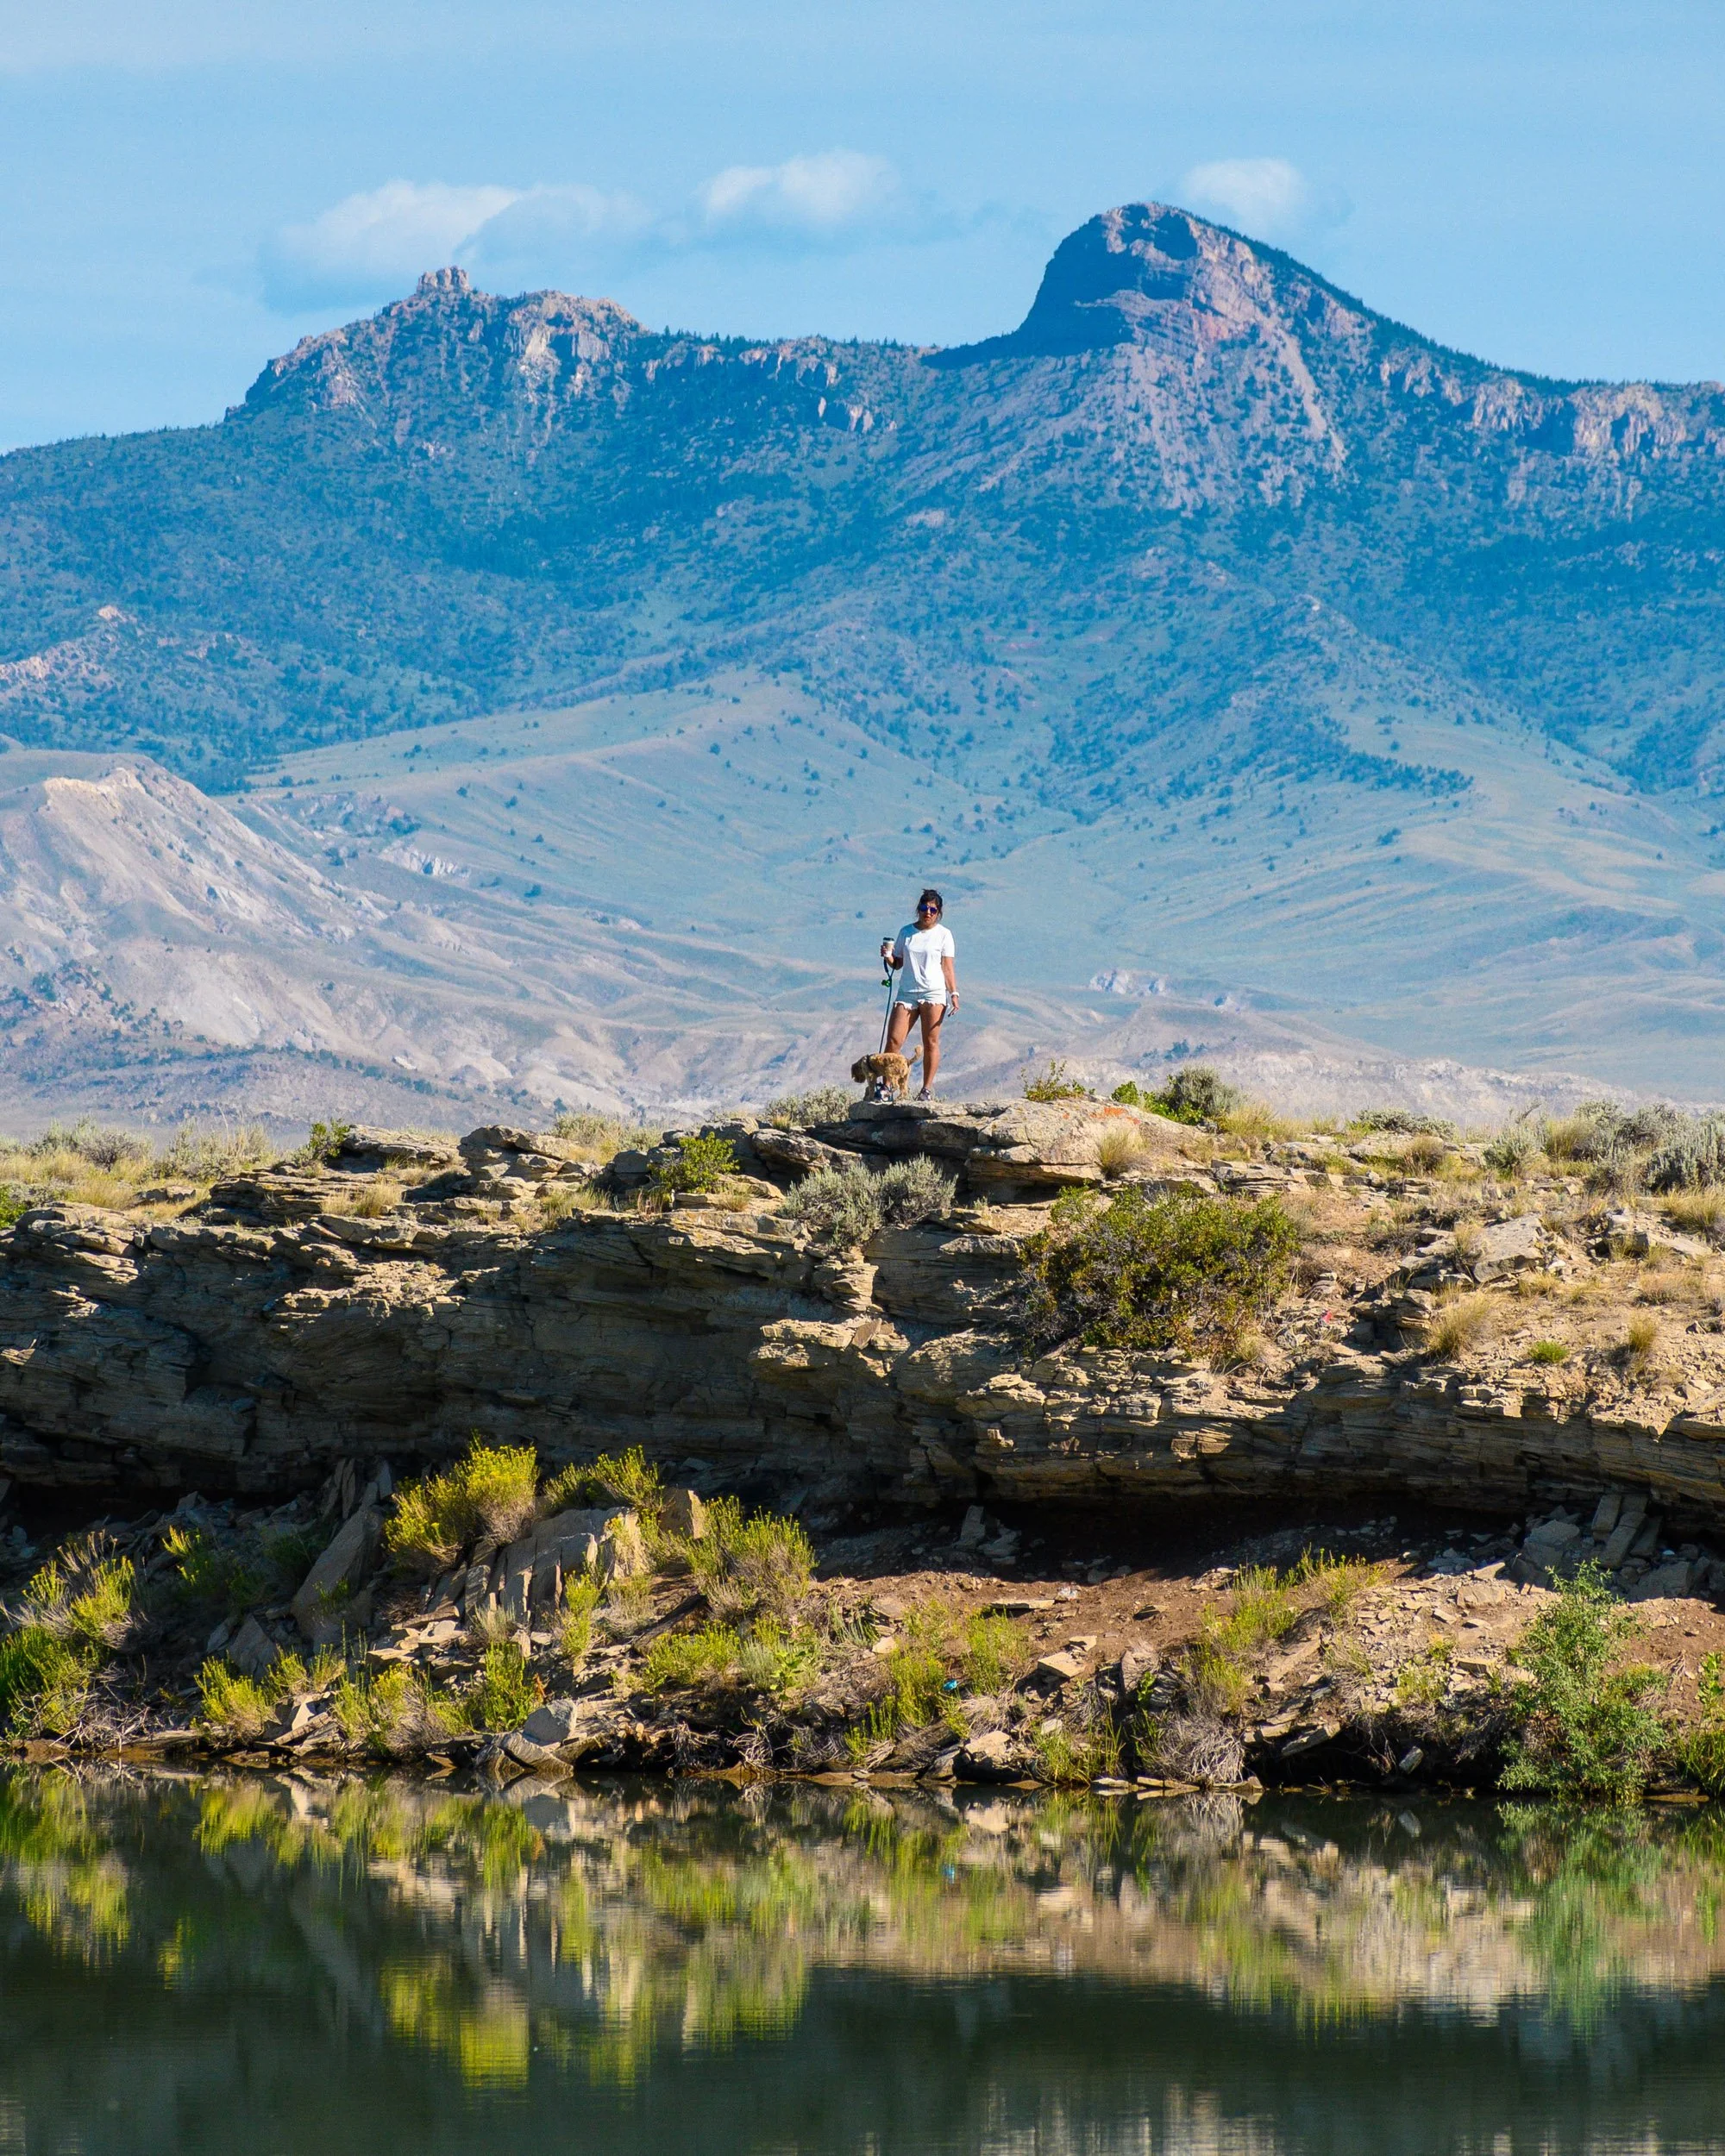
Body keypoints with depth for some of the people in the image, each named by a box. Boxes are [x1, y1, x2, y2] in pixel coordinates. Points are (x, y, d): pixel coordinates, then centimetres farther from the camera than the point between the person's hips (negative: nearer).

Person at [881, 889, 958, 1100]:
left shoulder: (943, 934, 5)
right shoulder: (906, 932, 12)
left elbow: (947, 967, 3)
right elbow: (898, 964, 16)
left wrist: (954, 993, -5)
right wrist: (888, 957, -6)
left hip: (933, 993, -3)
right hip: (907, 992, 3)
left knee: (930, 1042, -4)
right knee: (893, 1040, -7)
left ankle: (927, 1088, 1)